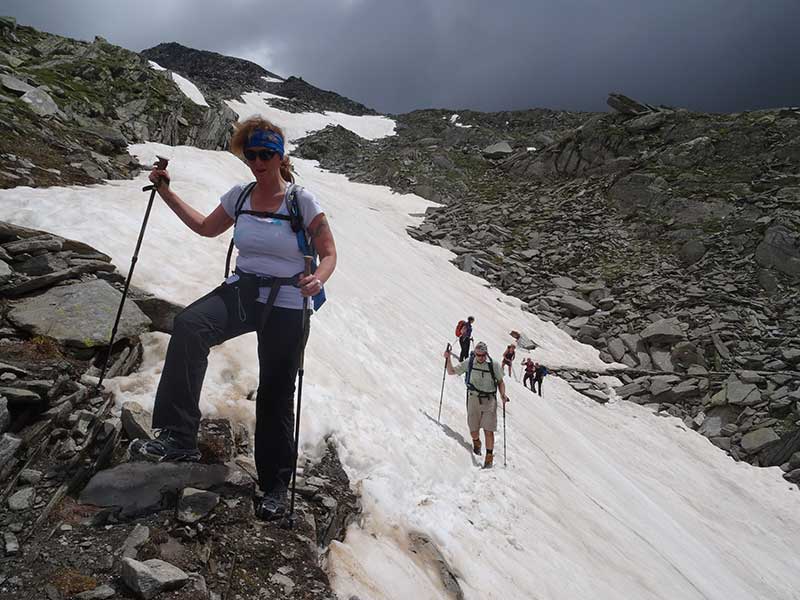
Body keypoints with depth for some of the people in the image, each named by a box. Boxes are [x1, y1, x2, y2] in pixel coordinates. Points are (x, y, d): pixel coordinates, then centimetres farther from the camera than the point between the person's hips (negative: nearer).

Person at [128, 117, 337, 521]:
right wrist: (166, 193, 16)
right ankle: (178, 438, -27)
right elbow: (206, 227, 22)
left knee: (276, 396, 3)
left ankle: (276, 485, 22)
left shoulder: (302, 201, -8)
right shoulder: (239, 195, 5)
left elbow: (329, 254, -6)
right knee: (188, 325, -29)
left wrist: (318, 279, -28)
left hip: (286, 306, -3)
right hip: (241, 291, 4)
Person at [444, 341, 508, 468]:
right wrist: (448, 359, -8)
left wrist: (503, 395, -9)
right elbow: (451, 371, 7)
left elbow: (500, 381, 7)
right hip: (473, 399, 2)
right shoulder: (469, 363, -1)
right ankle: (476, 442, 42)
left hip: (489, 400, -1)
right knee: (473, 430, 7)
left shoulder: (494, 365, -4)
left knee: (488, 430, -9)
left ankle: (489, 457, 5)